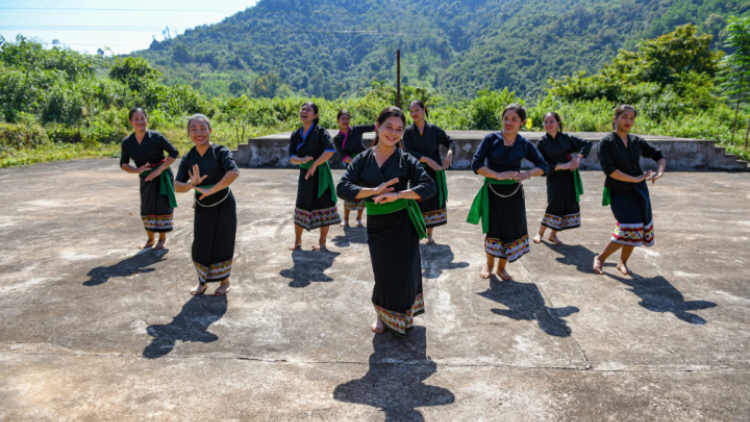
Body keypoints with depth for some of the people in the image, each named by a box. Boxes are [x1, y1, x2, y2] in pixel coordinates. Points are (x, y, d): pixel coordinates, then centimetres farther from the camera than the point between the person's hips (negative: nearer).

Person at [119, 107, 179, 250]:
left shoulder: (155, 137, -14)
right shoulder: (127, 142, -3)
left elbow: (174, 152, -14)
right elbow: (123, 164, 2)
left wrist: (159, 170, -18)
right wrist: (137, 170, -18)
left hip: (163, 176, -4)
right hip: (146, 178, 4)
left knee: (162, 206, -3)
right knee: (147, 209, 8)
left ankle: (162, 239, 15)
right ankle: (150, 239, 27)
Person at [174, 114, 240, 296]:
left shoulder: (220, 151, -15)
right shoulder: (187, 159, -3)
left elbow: (234, 172, -33)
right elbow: (177, 186, -8)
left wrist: (211, 190, -35)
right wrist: (191, 185, -30)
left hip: (224, 206, -3)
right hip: (202, 208, 4)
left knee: (222, 244, 4)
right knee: (200, 245, 8)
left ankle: (224, 282, 25)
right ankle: (202, 282, 30)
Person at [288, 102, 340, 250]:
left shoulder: (320, 132, -10)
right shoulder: (296, 135, 5)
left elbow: (330, 150, -25)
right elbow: (291, 156, -3)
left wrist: (314, 164, -24)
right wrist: (301, 160, -25)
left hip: (320, 174, -4)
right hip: (304, 174, 4)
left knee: (323, 206, 1)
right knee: (301, 206, 9)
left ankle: (322, 241, 17)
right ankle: (297, 240, 25)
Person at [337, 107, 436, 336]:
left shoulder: (406, 160, -3)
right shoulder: (362, 160, 0)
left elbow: (429, 186, -13)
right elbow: (342, 188, -10)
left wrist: (397, 194, -24)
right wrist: (374, 191, -22)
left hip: (403, 224, -1)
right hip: (377, 225, 1)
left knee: (404, 272, 6)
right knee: (383, 274, 7)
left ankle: (403, 314, 34)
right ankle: (382, 315, 34)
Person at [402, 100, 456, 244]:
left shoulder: (434, 129, 3)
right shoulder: (408, 132, -1)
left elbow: (450, 142, 7)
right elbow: (408, 151, -12)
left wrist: (450, 152, -15)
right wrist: (426, 160, -23)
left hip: (435, 172, 2)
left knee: (434, 203, 4)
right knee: (417, 201, 0)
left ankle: (429, 234, 18)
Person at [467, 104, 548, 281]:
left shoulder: (525, 144, -2)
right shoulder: (491, 139, -8)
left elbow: (543, 166, 5)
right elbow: (476, 164, -14)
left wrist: (527, 174, -15)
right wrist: (498, 175, -25)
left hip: (514, 193, 2)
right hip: (492, 192, -2)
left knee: (513, 231, 6)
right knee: (493, 231, 1)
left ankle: (501, 268, 28)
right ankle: (489, 265, 29)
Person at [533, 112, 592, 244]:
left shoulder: (566, 138, 3)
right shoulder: (542, 142, -5)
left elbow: (588, 143, 9)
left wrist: (579, 157, -6)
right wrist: (562, 166, -17)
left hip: (569, 177, 4)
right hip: (554, 178, -4)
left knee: (569, 205, 4)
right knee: (554, 206, -7)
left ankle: (553, 235, 18)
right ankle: (540, 233, 14)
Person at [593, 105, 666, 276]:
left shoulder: (637, 141, 7)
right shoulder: (606, 142, -9)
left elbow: (658, 155, 19)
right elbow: (608, 169, -19)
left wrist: (660, 172, -1)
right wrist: (636, 179, -19)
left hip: (639, 191, 6)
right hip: (619, 192, -5)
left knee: (636, 230, 5)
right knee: (629, 229, -15)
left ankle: (622, 262, 26)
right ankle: (600, 258, 5)